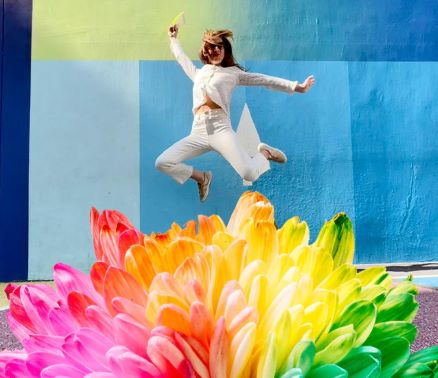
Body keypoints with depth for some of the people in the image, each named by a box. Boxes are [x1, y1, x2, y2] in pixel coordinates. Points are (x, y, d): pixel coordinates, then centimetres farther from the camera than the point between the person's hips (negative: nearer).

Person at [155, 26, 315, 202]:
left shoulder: (233, 72, 16)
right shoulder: (198, 73, 26)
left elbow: (265, 80, 12)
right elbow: (182, 59, 45)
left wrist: (297, 87, 7)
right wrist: (173, 38, 55)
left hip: (220, 129, -4)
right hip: (198, 133, 4)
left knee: (249, 174, -25)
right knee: (162, 163, -13)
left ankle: (264, 152, 13)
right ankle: (202, 177, 12)